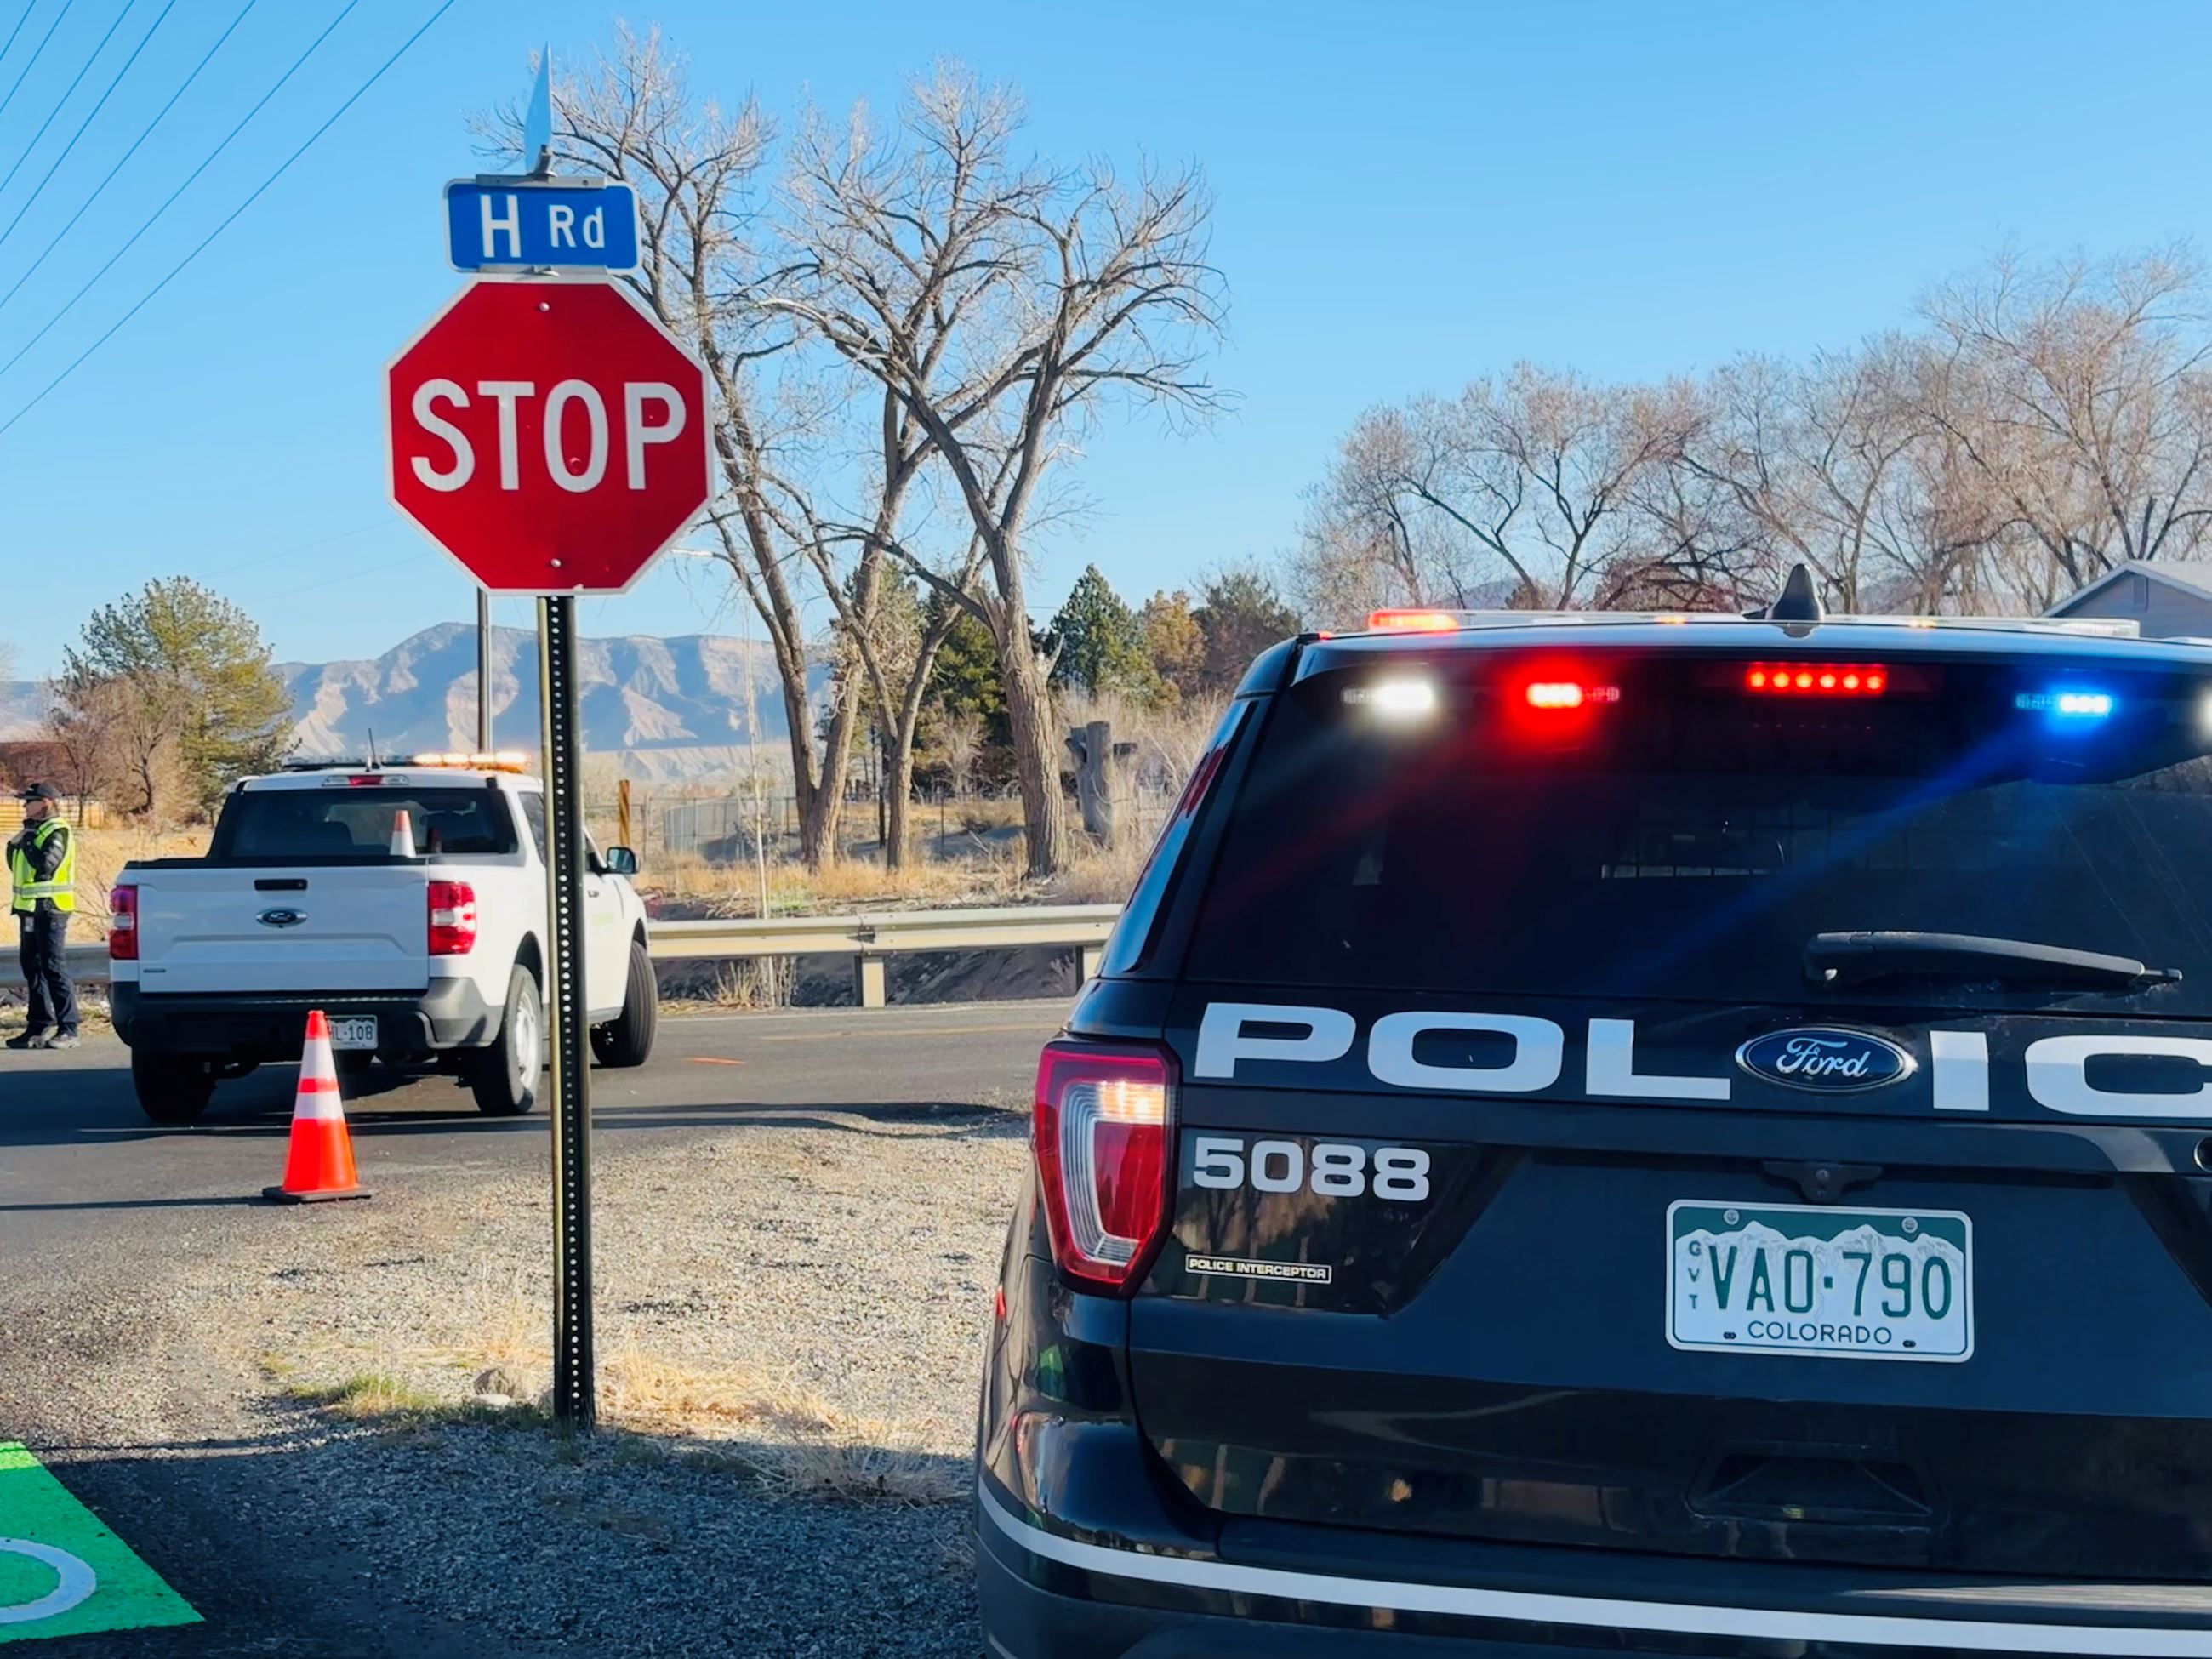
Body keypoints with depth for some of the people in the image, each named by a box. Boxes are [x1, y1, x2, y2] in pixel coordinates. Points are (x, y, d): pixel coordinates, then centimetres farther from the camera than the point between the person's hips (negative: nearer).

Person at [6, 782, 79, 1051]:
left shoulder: (57, 832, -11)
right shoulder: (33, 830, 17)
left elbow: (45, 865, -24)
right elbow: (18, 865, 19)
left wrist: (27, 842, -14)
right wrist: (14, 846, 2)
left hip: (49, 910, -10)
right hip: (30, 908, 10)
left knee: (54, 968, -10)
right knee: (33, 968, 12)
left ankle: (68, 1030, -9)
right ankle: (41, 1025, 19)